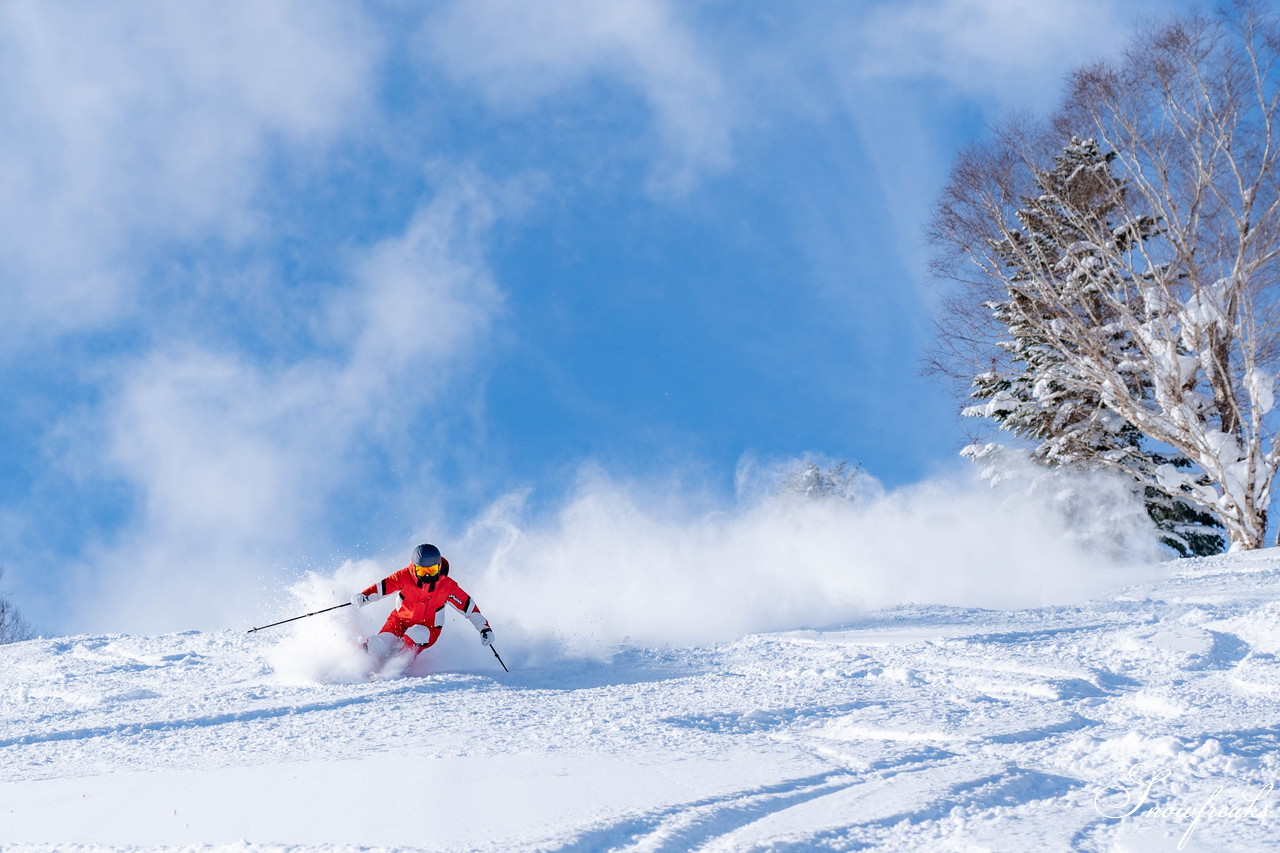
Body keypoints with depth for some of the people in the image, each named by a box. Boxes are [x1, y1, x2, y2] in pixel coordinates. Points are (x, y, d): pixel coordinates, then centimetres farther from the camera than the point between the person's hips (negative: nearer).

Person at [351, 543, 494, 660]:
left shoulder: (447, 586, -14)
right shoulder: (405, 577, -14)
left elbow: (469, 606, -8)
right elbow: (381, 587, -10)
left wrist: (484, 628, -14)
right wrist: (362, 596, -28)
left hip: (428, 630, 0)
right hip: (400, 621, 1)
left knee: (417, 634, -37)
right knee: (379, 644, -25)